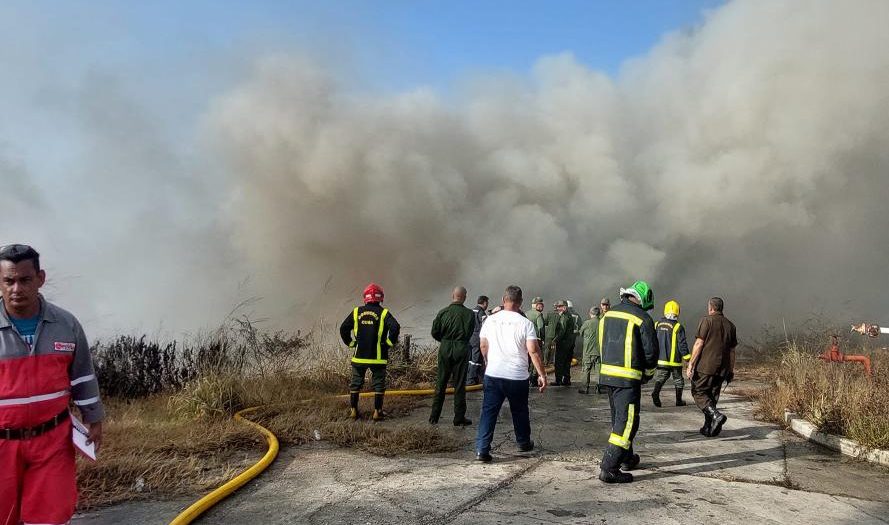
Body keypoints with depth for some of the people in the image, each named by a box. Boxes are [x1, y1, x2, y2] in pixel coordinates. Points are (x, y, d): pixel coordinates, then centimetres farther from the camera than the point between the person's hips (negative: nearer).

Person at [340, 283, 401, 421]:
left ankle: (353, 410, 18)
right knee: (378, 384, 8)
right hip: (378, 357, -2)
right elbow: (395, 327, -19)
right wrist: (390, 342, -6)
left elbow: (343, 328, 3)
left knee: (356, 383, 14)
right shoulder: (383, 313, -6)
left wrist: (351, 343, 12)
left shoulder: (357, 312, 3)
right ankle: (377, 411, 9)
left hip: (359, 355, 2)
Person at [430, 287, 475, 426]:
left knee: (440, 384, 11)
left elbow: (434, 332, -1)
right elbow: (470, 334, 3)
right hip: (461, 350, -1)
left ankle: (434, 417, 15)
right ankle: (459, 418, 10)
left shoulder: (443, 312, -5)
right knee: (459, 385, 6)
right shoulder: (469, 314, -7)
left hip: (445, 349, 1)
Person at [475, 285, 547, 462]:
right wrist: (542, 375, -8)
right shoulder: (525, 323, -9)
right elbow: (533, 351, -13)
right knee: (519, 411, 18)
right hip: (517, 376, -1)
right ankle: (524, 443, 35)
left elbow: (483, 346, 9)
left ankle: (482, 449, -5)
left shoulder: (491, 320, 0)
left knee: (488, 411, 3)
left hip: (492, 374, 1)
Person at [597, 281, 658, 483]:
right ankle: (609, 469, -6)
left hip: (606, 373, 8)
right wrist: (648, 373, 9)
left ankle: (627, 459, 37)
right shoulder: (642, 318, -10)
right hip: (628, 378, -7)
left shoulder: (607, 315, 11)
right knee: (626, 423, -2)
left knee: (618, 418, 21)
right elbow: (651, 351, -8)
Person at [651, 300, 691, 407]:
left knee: (660, 377, 11)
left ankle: (656, 392, -16)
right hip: (674, 360, -3)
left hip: (660, 359, 3)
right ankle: (679, 400, 21)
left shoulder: (657, 324, 2)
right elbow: (682, 344, -11)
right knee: (678, 379, 13)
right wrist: (687, 358, -1)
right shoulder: (678, 327, -12)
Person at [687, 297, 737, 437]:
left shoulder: (707, 321, -6)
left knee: (699, 392, 2)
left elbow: (699, 344, -12)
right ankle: (709, 428, 14)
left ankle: (716, 415, -18)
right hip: (721, 368, 6)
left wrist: (691, 364, -11)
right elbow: (732, 350, 14)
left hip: (705, 366, -6)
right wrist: (731, 370, 20)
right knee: (712, 396, 13)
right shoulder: (730, 325, 12)